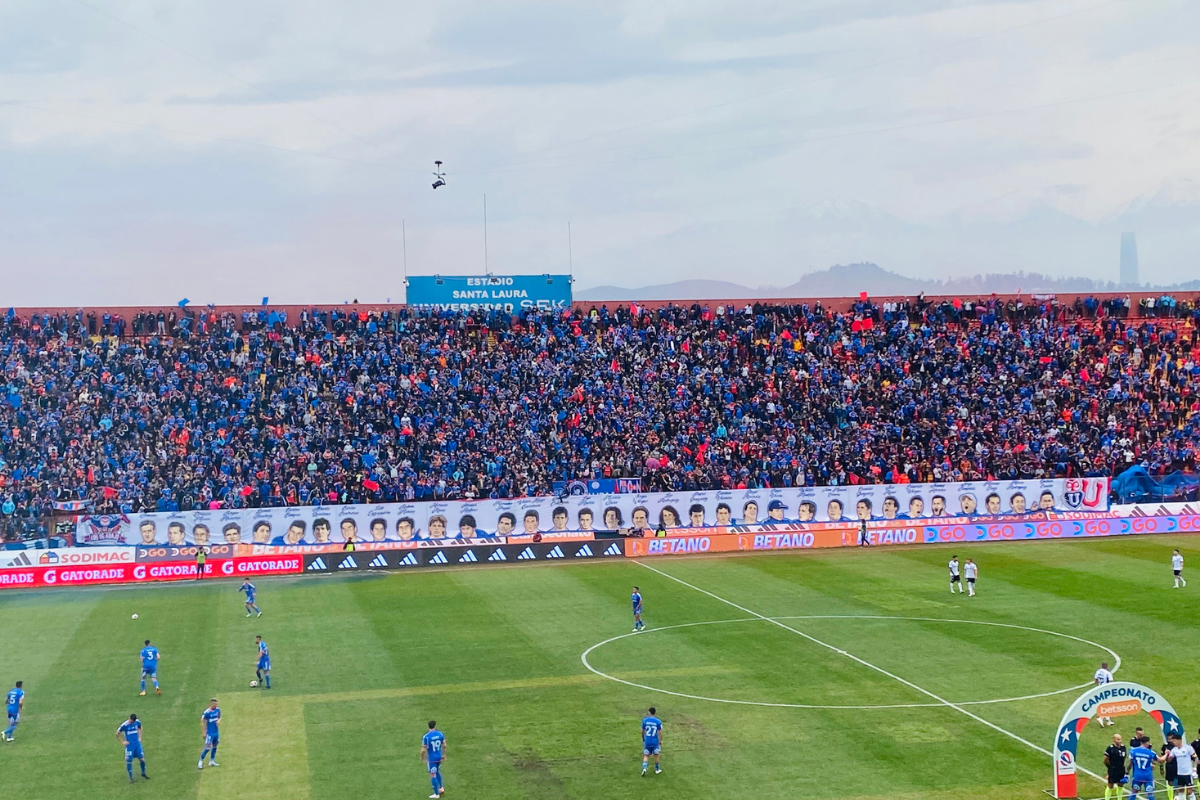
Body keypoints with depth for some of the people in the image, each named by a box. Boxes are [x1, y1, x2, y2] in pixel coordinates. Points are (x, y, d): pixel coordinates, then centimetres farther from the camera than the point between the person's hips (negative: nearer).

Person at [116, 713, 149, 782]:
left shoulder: (137, 722, -4)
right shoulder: (124, 725, -17)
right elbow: (117, 734, -5)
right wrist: (122, 742, -7)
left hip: (137, 744, 3)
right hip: (129, 745, -3)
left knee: (142, 759, 4)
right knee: (129, 761, 0)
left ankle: (143, 773, 26)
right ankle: (131, 777, 15)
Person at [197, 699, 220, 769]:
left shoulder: (217, 710, 0)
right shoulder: (207, 712, -19)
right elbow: (202, 722, -14)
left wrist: (218, 721, -7)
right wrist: (204, 733, -15)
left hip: (216, 732, 7)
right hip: (209, 733, -7)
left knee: (214, 746, 15)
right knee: (208, 748, -7)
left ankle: (212, 761, 28)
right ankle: (200, 761, 6)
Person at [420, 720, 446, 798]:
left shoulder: (426, 737, -20)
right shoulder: (440, 734, -7)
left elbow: (423, 749, -16)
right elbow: (444, 745, 3)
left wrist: (422, 757, 2)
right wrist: (444, 755, 17)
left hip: (431, 759, -5)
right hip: (439, 757, 5)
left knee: (433, 775, 5)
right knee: (437, 771, 29)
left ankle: (436, 794, 13)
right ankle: (441, 788, 33)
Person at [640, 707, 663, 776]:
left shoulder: (645, 720, -5)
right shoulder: (658, 721, -11)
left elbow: (642, 731, 3)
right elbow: (660, 732, -9)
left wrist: (643, 739, 18)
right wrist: (660, 741, 4)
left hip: (647, 741, 1)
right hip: (655, 742, -1)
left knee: (646, 756, 9)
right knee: (656, 755, 16)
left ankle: (644, 768, -13)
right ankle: (657, 769, 27)